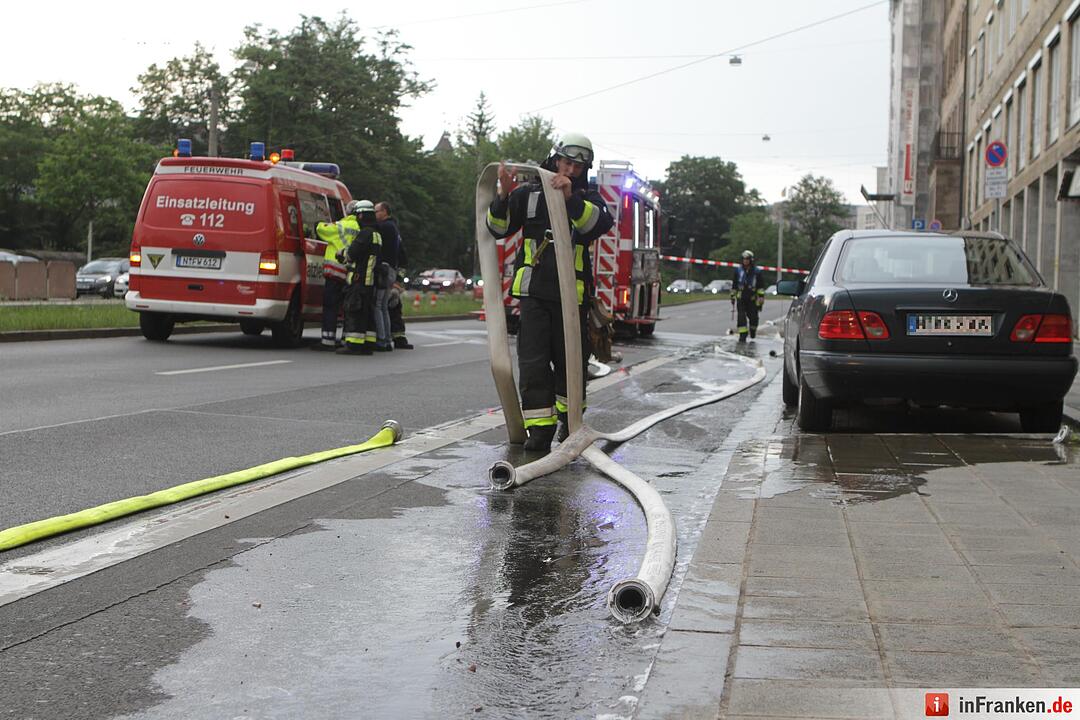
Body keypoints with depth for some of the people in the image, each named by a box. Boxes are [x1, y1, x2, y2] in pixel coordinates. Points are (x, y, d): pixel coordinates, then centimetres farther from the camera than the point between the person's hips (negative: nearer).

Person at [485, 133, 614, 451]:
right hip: (534, 292, 0)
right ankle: (540, 428, -3)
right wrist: (503, 195, -15)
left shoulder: (588, 198, 6)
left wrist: (571, 198, -31)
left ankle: (569, 417, 30)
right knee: (533, 361, -6)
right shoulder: (528, 193, 7)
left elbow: (601, 222, -17)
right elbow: (498, 228, 2)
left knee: (570, 359, 9)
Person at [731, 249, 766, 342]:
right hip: (741, 298, 1)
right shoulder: (738, 270, 7)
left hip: (752, 299, -1)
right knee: (741, 317, -9)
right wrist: (733, 296, 13)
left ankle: (753, 329, 34)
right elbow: (734, 285, 15)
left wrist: (761, 297, -5)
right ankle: (742, 335, -7)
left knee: (753, 317, 4)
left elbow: (761, 286, 2)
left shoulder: (757, 271, 0)